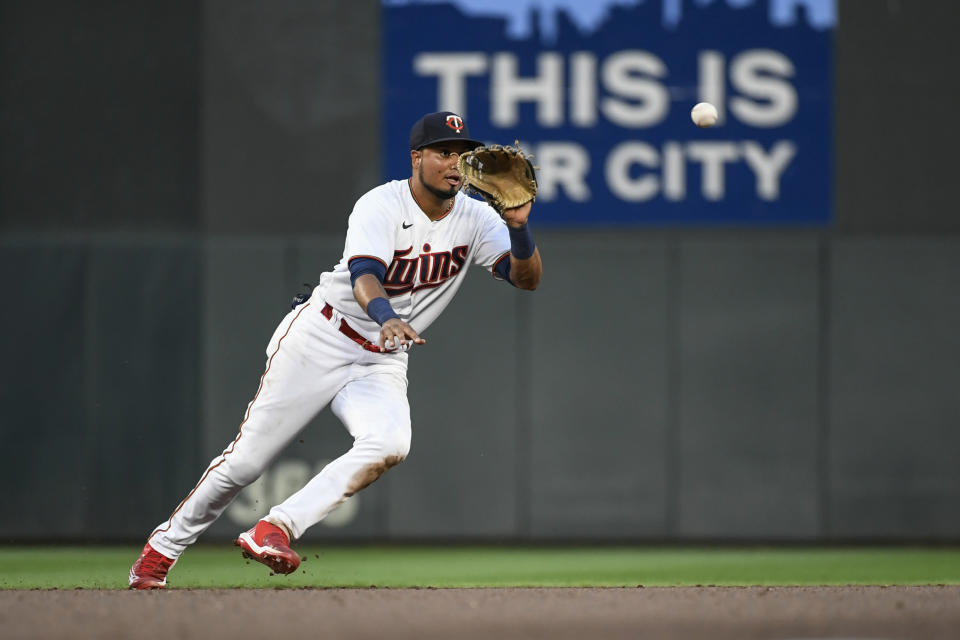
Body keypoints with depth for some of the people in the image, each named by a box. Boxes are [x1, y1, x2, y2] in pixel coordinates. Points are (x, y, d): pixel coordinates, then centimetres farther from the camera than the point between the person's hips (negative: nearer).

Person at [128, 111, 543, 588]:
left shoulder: (475, 220, 0)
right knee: (247, 459, -2)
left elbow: (528, 279, -8)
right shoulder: (382, 205, -16)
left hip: (382, 363, 4)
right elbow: (364, 275, -32)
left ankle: (275, 530, -26)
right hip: (318, 341, -4)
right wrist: (386, 318, -54)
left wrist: (517, 226, -28)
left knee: (389, 445, -28)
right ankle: (162, 550, 18)